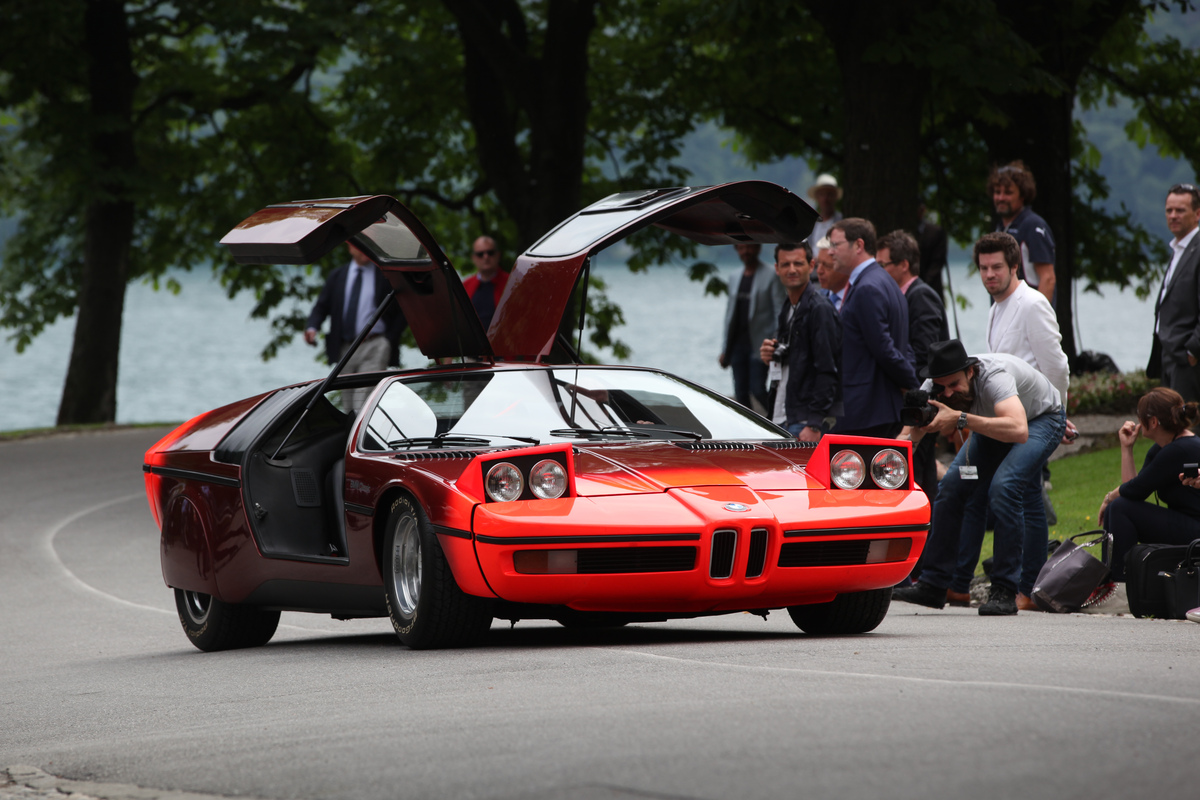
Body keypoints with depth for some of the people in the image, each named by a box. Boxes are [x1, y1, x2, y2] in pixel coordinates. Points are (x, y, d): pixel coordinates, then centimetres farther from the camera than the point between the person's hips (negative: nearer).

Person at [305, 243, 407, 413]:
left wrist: (390, 339, -6)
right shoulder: (337, 276, 16)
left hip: (375, 347, -5)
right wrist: (312, 327, -9)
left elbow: (403, 311, 5)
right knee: (349, 403, 7)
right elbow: (322, 306, 12)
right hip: (345, 347, 5)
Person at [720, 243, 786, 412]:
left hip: (759, 345, -6)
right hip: (738, 345, 6)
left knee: (758, 390, -13)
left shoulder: (771, 276, -3)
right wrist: (725, 350, 16)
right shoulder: (734, 278, 17)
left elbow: (779, 312, -7)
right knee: (741, 393, 5)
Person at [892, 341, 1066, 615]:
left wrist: (959, 418, -59)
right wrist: (916, 429, -44)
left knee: (1003, 487, -28)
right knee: (951, 487, -7)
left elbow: (1018, 430, -56)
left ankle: (1005, 591, -20)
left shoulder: (994, 376, -41)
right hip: (994, 420, 7)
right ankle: (933, 585, 2)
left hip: (1041, 418, -7)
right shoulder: (933, 388, -22)